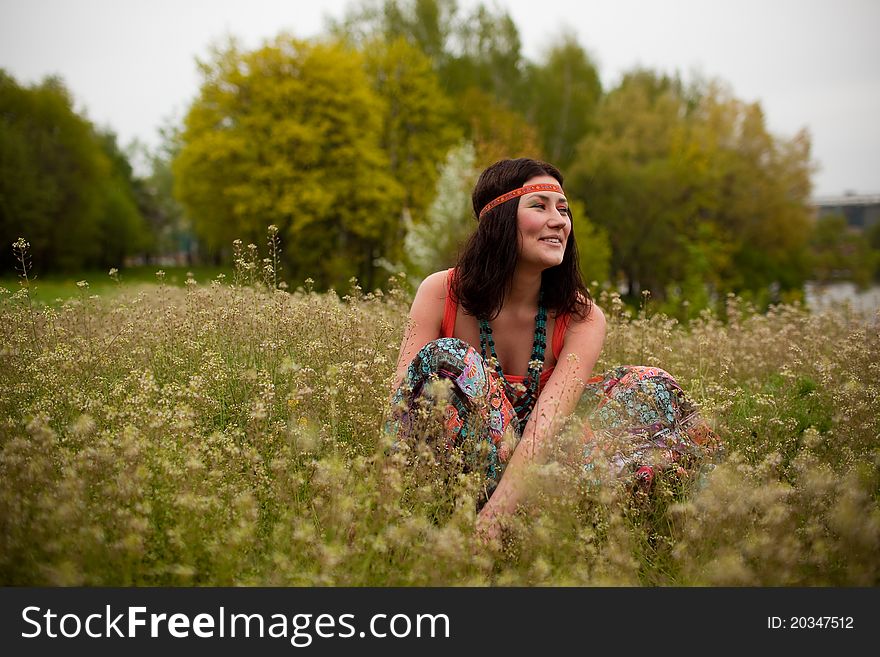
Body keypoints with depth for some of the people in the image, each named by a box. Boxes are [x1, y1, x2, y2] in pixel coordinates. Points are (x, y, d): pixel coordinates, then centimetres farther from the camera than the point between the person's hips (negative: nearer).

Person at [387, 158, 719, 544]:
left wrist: (494, 516, -42)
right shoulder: (440, 293, -11)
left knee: (649, 388, -14)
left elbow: (547, 419, -26)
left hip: (533, 466, 2)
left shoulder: (582, 319, -10)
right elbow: (401, 397, -20)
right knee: (446, 358, -28)